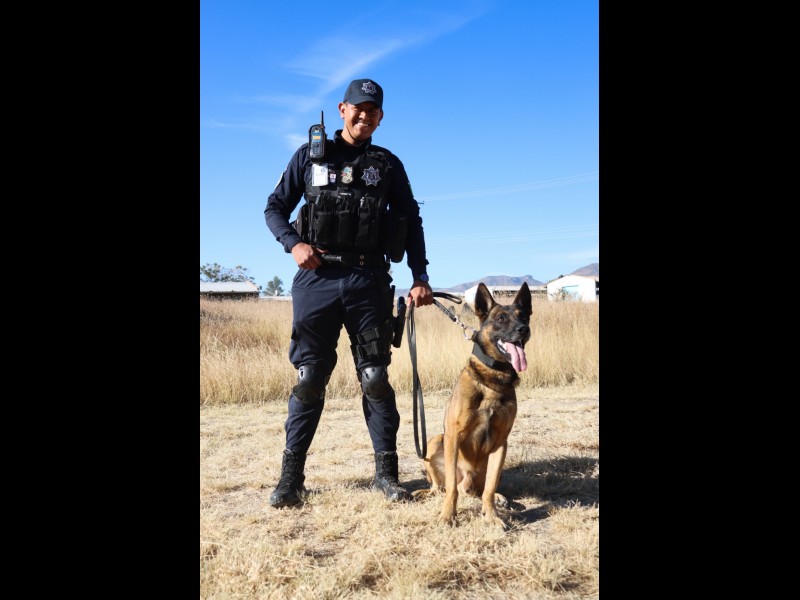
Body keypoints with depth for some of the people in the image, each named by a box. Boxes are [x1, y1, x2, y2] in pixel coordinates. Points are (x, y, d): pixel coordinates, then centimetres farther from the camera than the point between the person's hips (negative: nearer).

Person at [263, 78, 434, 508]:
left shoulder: (388, 165, 13)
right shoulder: (310, 155, 10)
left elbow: (411, 222, 14)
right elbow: (275, 207, 11)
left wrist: (419, 276, 4)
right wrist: (293, 243, -8)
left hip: (369, 280, 1)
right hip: (317, 278, -1)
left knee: (376, 377, 2)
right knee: (309, 377, 0)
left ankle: (386, 472, 11)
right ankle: (291, 476, 9)